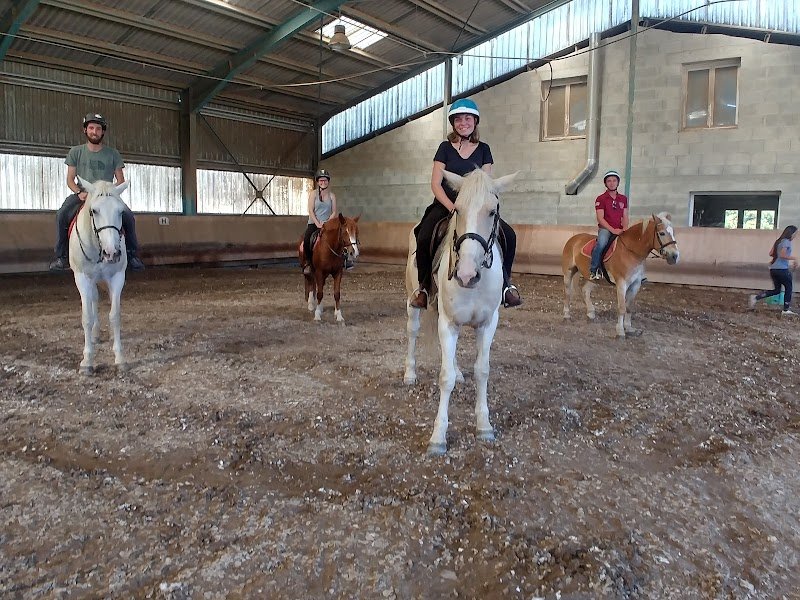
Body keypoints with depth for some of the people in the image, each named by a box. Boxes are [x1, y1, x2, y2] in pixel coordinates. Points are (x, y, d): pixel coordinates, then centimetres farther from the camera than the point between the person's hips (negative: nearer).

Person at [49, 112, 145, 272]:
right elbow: (70, 179, 7)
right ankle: (60, 256, -16)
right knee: (61, 215, -27)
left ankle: (132, 255, -11)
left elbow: (121, 181, 7)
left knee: (128, 217, -25)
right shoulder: (76, 152, 8)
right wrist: (79, 192, -13)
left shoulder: (113, 154, 7)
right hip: (82, 194, 1)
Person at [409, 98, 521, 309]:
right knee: (424, 238, -30)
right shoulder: (445, 148, 5)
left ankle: (505, 282, 1)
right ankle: (424, 285, -8)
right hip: (445, 205, -2)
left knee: (508, 235, -19)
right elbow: (436, 184, -2)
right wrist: (453, 208, -17)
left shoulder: (483, 149, 10)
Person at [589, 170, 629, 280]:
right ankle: (593, 270, -28)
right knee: (601, 243, -35)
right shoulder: (600, 199, -1)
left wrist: (624, 229, -7)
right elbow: (600, 218, -9)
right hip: (605, 228, -5)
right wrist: (613, 230, -17)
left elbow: (625, 217, 12)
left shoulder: (623, 198, 14)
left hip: (619, 230, 5)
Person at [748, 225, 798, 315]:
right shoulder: (787, 241, -10)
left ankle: (756, 297, -2)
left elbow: (771, 253, 16)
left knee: (776, 290, 14)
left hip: (773, 269, 8)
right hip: (782, 269, -8)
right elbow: (783, 255, -20)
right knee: (788, 288, 8)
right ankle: (786, 310, 12)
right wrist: (794, 258, -10)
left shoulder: (778, 241, 15)